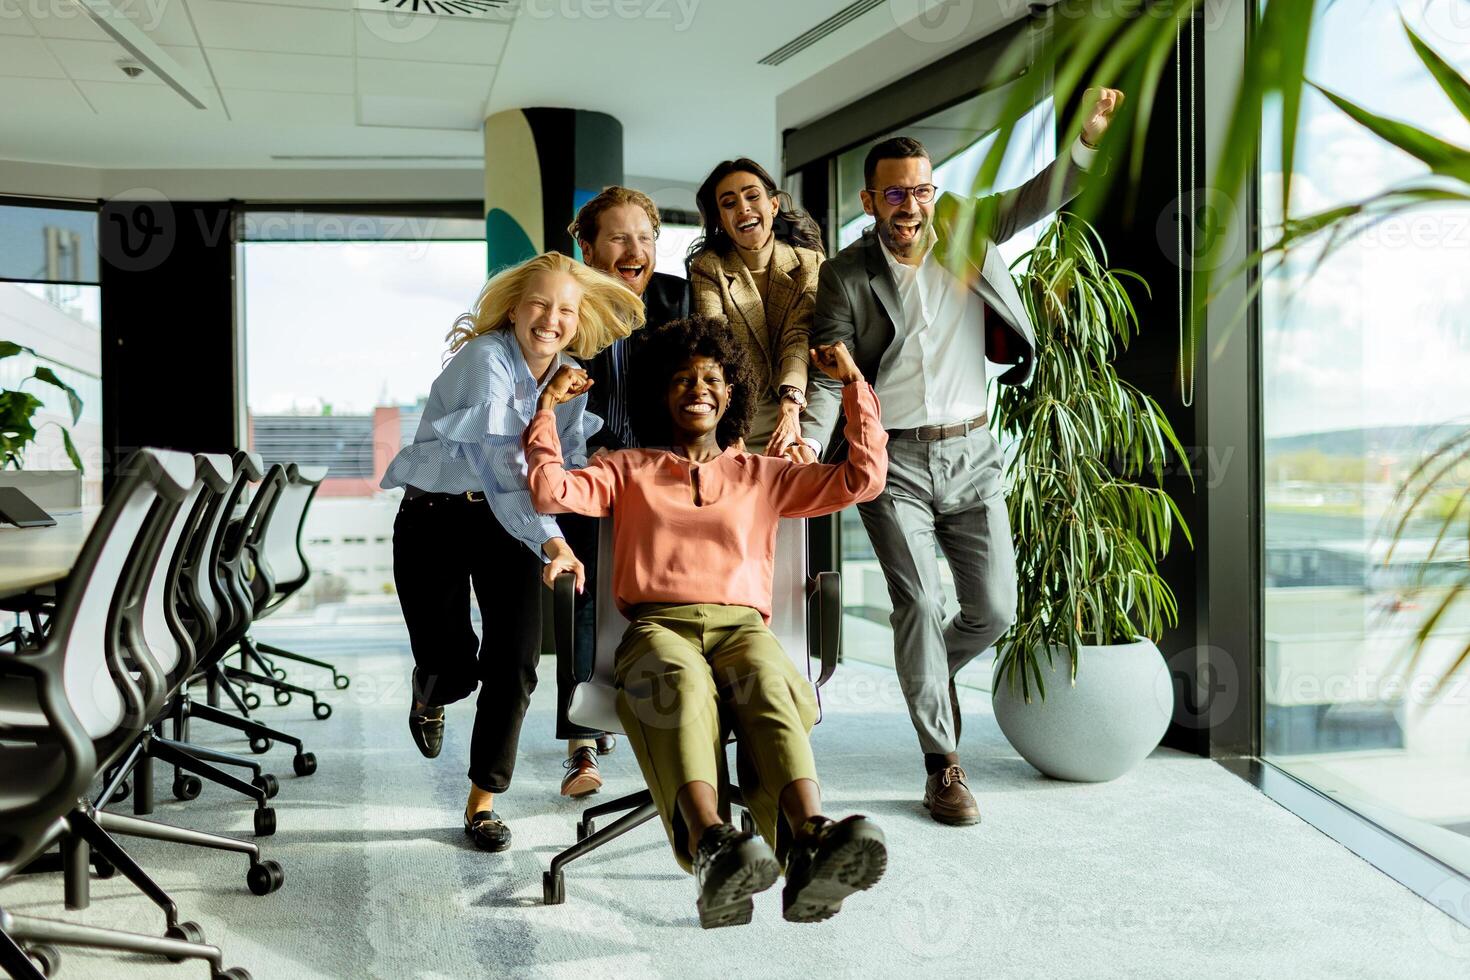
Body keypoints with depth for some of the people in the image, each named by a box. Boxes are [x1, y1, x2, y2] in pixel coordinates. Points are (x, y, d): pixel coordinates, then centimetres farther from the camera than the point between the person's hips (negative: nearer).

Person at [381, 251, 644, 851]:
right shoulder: (486, 362, -22)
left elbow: (566, 465, 0)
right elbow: (499, 463, -35)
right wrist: (549, 540, -45)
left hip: (505, 521, 5)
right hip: (434, 518, -4)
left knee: (516, 661, -7)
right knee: (452, 667, -6)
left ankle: (483, 800, 12)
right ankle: (429, 700, 35)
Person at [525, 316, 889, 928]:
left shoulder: (762, 476, 28)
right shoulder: (629, 470, 25)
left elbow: (861, 479, 22)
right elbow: (551, 492, 8)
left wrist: (854, 385, 21)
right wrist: (548, 407, 11)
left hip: (742, 625, 1)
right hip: (657, 628, -1)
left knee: (769, 683, -38)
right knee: (682, 683, -41)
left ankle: (811, 852, -61)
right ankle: (710, 848, -62)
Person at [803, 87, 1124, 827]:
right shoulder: (847, 274, -2)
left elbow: (1040, 196, -3)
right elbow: (829, 376, -5)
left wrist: (1089, 138, -20)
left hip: (969, 453, 3)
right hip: (892, 459, -3)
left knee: (994, 608, 3)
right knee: (919, 603, -7)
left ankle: (927, 676, 36)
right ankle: (942, 766, 5)